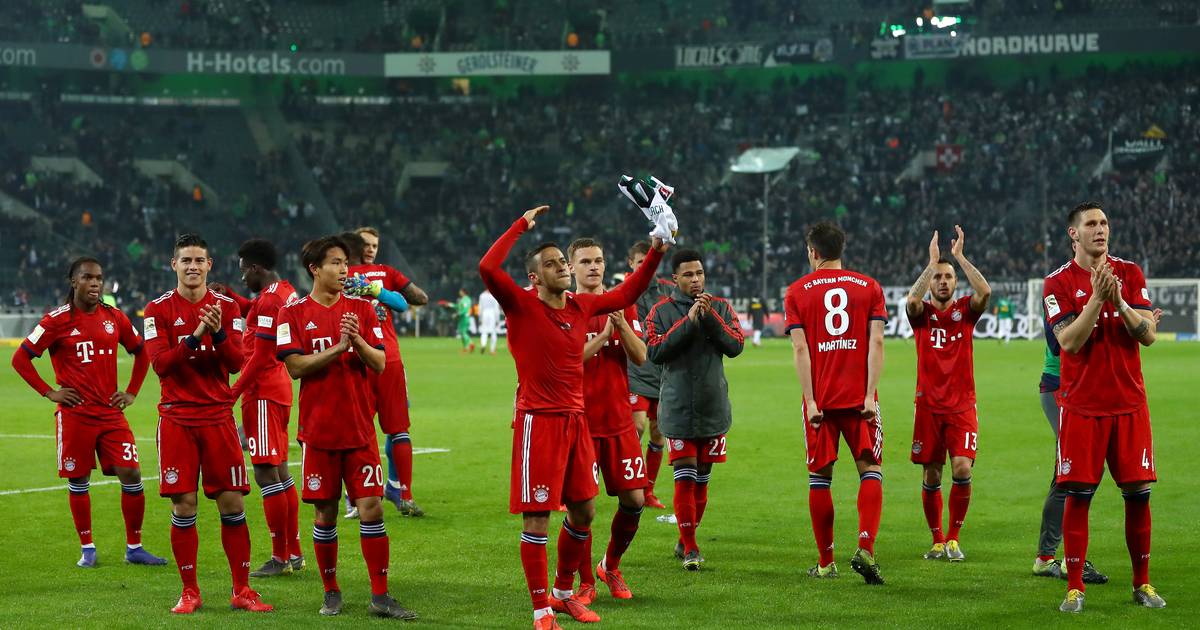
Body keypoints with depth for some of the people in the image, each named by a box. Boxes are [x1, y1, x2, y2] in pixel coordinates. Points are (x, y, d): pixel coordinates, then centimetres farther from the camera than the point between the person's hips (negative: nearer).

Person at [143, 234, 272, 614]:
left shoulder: (227, 307, 6)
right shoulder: (159, 310, 1)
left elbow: (236, 363, -2)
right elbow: (159, 364, -9)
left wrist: (218, 333, -20)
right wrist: (195, 336, -21)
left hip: (219, 416, 1)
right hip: (177, 418, -1)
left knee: (232, 503, -1)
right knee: (183, 506, -2)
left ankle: (241, 590, 7)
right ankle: (190, 592, 8)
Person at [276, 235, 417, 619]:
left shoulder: (362, 309, 7)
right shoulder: (293, 313, 0)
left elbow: (380, 363, 2)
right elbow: (295, 367, -11)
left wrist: (358, 341, -17)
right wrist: (339, 347, -18)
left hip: (360, 429, 2)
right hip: (318, 430, -2)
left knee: (372, 507, -4)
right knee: (325, 514, 3)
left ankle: (380, 597, 1)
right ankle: (331, 593, 18)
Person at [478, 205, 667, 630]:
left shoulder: (582, 307, 8)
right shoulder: (521, 306, -9)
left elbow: (627, 293, 22)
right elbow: (488, 268, -25)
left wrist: (655, 255, 12)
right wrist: (521, 226, -18)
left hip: (575, 419, 7)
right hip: (538, 421, -7)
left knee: (584, 512, 14)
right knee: (537, 519, -5)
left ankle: (564, 593, 32)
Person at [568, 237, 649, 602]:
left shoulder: (623, 304, 9)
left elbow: (640, 357, 1)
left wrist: (622, 324, -15)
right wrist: (604, 334, -20)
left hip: (619, 418, 4)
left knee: (634, 500, 2)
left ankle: (611, 566, 24)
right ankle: (586, 582, 10)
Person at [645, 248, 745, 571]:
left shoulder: (721, 308, 6)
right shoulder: (662, 311, 1)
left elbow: (736, 346, -4)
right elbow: (654, 351, -11)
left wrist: (709, 317, -15)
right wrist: (689, 321, -16)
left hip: (714, 408, 2)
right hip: (678, 408, -2)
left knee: (702, 480, 8)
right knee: (684, 478, -7)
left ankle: (686, 540, 21)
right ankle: (690, 548, -2)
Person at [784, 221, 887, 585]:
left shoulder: (797, 292, 3)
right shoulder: (869, 287, 5)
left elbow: (800, 348, -5)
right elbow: (876, 342, -3)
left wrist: (810, 400, -6)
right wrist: (870, 394, -6)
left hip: (819, 399, 0)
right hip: (859, 396, 0)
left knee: (820, 477, 8)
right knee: (871, 470, 4)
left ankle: (826, 562, 11)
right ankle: (865, 548, -16)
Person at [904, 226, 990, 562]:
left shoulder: (965, 310, 6)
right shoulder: (921, 313, 4)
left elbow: (985, 292, -15)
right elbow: (912, 300, -20)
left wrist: (960, 256, -13)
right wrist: (932, 261, -18)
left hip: (962, 405, 0)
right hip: (929, 405, 0)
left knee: (962, 469, -15)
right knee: (931, 477, 4)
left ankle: (954, 539, -2)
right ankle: (938, 542, 16)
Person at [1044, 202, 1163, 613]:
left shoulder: (1130, 274, 7)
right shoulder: (1058, 283, -1)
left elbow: (1148, 335, 0)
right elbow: (1070, 341, -13)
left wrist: (1120, 302, -15)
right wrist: (1097, 297, -20)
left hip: (1129, 403, 2)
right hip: (1082, 405, -2)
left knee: (1138, 493, 1)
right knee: (1078, 495, -5)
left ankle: (1142, 583, 12)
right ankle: (1074, 587, 1)